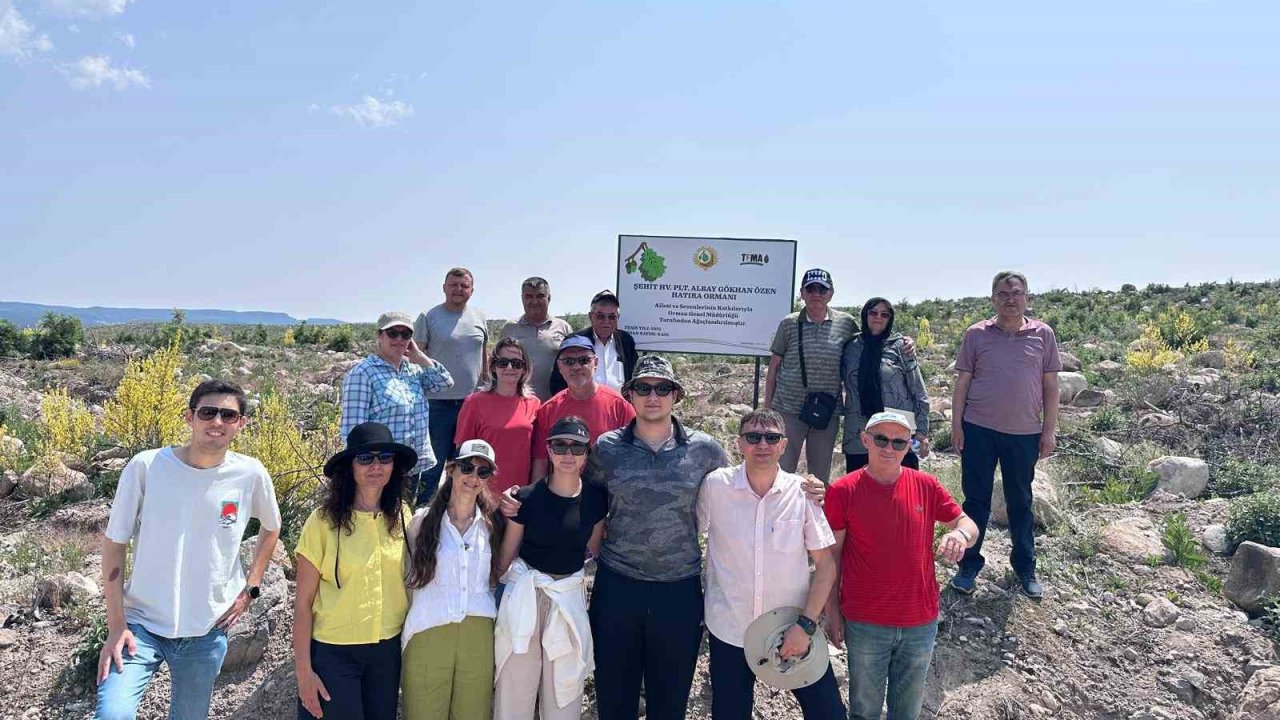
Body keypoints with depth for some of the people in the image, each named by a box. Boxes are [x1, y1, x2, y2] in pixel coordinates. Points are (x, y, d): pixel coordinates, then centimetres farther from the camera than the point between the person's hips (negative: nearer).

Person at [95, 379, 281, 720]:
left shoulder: (250, 474, -8)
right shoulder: (146, 466, -13)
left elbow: (270, 528, 12)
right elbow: (114, 543, -5)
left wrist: (250, 588, 5)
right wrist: (116, 626, -8)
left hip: (208, 631, 2)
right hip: (142, 623, -2)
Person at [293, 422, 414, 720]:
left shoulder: (401, 517, 1)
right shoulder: (324, 520, -11)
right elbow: (303, 602, -8)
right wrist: (303, 670, -10)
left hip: (388, 651, 4)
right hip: (333, 653, -4)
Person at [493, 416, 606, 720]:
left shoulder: (595, 499, -3)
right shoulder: (527, 497, -9)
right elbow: (506, 554, 0)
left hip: (570, 597, 2)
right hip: (525, 594, -2)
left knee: (564, 691, 11)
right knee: (515, 688, 6)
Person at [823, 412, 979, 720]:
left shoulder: (926, 486, -4)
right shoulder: (843, 491, -11)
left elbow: (968, 524, 4)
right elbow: (831, 556, -5)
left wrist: (960, 533, -20)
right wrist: (832, 612, -3)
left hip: (921, 623, 3)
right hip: (865, 625, -2)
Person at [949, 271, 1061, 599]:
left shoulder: (1043, 335, 2)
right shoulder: (976, 334, 0)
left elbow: (1050, 386, 5)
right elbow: (962, 382, 3)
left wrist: (1049, 432, 2)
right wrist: (956, 425, 0)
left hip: (1025, 433, 1)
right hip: (979, 430, -1)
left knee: (1020, 502, 13)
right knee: (976, 500, 6)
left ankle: (1025, 568, 26)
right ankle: (969, 565, 18)